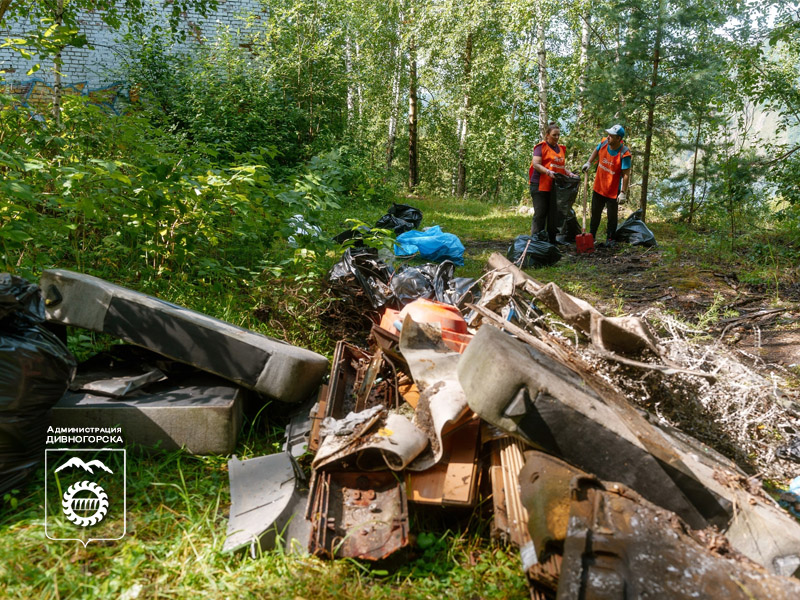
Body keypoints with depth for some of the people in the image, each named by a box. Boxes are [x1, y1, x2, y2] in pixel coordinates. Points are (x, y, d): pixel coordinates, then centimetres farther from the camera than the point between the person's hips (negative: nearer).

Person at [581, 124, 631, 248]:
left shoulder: (624, 154, -23)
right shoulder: (604, 143, -9)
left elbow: (626, 175, -21)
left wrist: (623, 193, -22)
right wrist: (589, 163, 7)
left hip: (613, 191, -5)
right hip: (598, 187, 5)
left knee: (612, 216, 6)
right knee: (595, 214, 17)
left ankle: (610, 239, 20)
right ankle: (591, 236, 31)